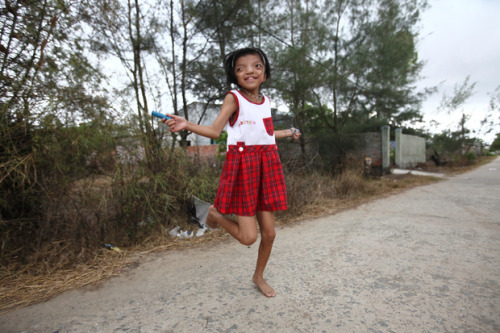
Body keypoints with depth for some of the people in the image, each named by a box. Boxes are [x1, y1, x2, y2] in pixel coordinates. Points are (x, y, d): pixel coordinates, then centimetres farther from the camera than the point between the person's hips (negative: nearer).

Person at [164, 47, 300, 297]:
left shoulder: (265, 101, 15)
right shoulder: (233, 98, -3)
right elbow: (215, 130, -10)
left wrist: (287, 133, 42)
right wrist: (186, 124, -27)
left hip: (266, 166, 6)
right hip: (241, 166, -6)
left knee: (269, 232, 10)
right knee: (248, 236, -7)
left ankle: (259, 276, 35)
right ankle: (215, 213, 22)